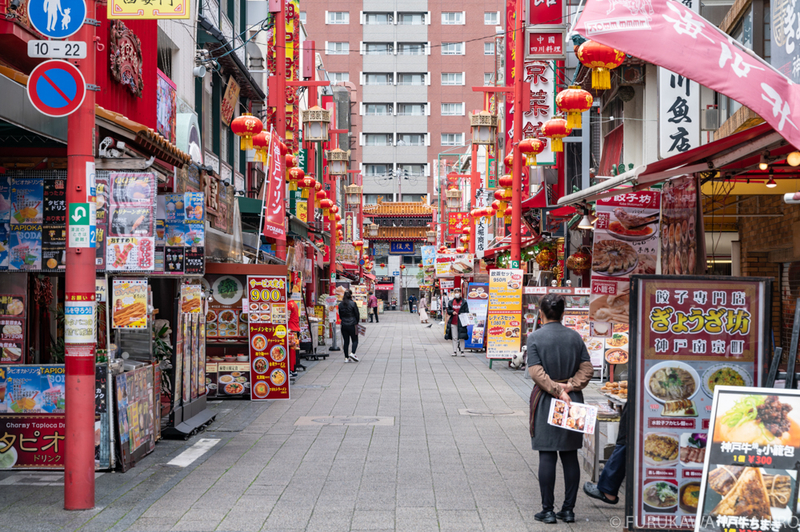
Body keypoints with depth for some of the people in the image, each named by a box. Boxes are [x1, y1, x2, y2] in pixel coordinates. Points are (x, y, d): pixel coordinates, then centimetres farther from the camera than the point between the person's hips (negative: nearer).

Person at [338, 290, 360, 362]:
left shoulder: (340, 305, 4)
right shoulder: (353, 303, -10)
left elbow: (340, 316, 11)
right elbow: (357, 314, -4)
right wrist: (356, 323, 11)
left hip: (344, 326, 4)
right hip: (352, 325, -4)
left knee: (346, 342, 9)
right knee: (355, 340, 6)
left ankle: (346, 357, 8)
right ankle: (352, 353, -14)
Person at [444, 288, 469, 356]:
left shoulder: (464, 302, 2)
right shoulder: (451, 302, 10)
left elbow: (467, 312, 1)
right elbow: (448, 311, 14)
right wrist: (452, 312, -8)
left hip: (461, 322, -2)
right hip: (453, 322, 2)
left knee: (461, 337, -2)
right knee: (454, 338, 4)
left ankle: (461, 351, 5)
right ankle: (454, 351, 10)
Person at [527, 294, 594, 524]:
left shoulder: (535, 338, -6)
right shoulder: (575, 337, 5)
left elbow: (536, 372, -14)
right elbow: (587, 367, 1)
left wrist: (557, 391, -15)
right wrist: (570, 386, -7)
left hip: (545, 400, -3)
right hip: (573, 401, 4)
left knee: (547, 456, 1)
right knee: (570, 455, 8)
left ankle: (548, 510, 4)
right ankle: (568, 509, 12)